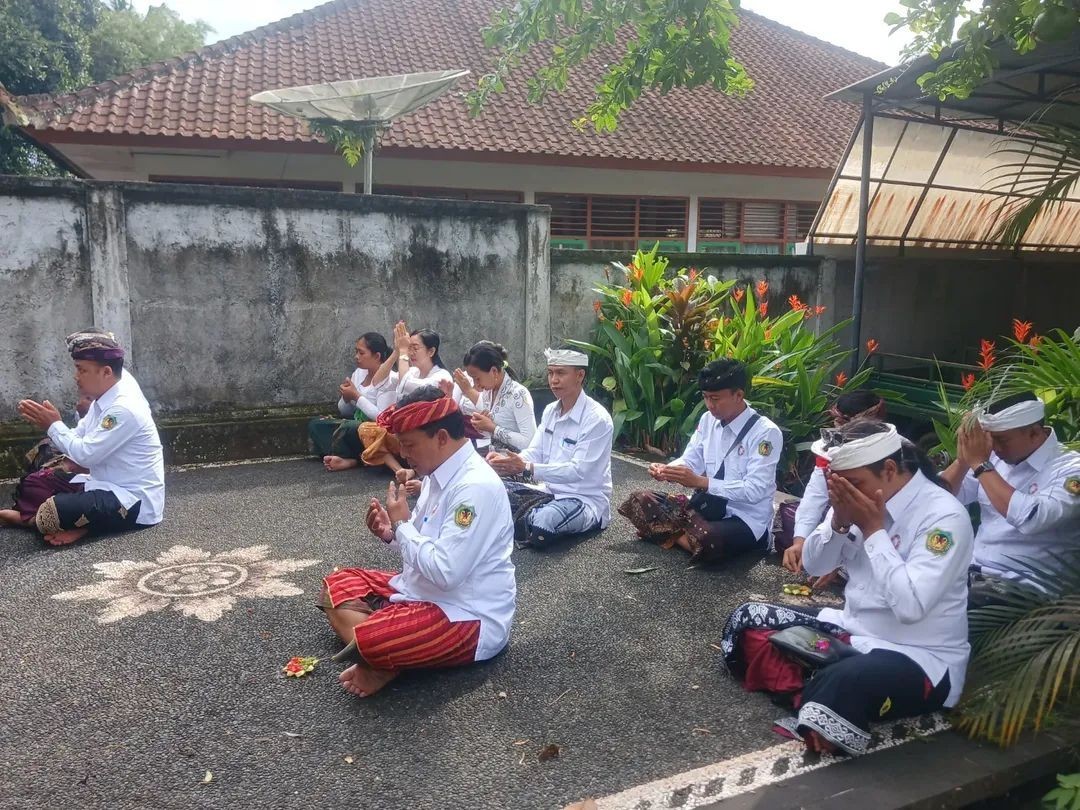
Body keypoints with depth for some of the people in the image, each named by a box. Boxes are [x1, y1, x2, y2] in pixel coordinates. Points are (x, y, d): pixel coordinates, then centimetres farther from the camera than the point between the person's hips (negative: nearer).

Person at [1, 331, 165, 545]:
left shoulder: (124, 408, -22)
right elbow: (78, 441, 11)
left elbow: (86, 455, -21)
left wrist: (54, 425, -10)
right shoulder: (102, 402, 9)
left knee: (49, 514, -25)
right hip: (109, 486, 10)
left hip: (135, 501, -10)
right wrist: (48, 423, -2)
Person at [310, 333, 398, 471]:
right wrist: (346, 397, -7)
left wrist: (356, 396, -19)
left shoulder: (389, 379, -13)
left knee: (345, 427, -35)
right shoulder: (359, 373, 8)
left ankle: (346, 457, -6)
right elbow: (344, 412, 15)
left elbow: (382, 417, -25)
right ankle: (348, 459, -23)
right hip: (357, 426, 9)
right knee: (315, 425, -4)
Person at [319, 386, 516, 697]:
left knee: (369, 640, -33)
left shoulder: (476, 487, -24)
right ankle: (378, 656, -10)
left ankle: (383, 664, 0)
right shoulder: (439, 474, 5)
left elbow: (445, 571, -30)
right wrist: (392, 533, -2)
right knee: (338, 585, 12)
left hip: (469, 617, -11)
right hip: (427, 592, 11)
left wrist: (402, 524, -16)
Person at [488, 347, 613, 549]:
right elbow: (534, 453, 2)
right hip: (550, 491, 7)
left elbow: (578, 471, -25)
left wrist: (527, 469, -33)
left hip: (585, 500, -6)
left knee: (540, 522, -34)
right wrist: (505, 461, -21)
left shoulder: (597, 418, -17)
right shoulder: (550, 411, 8)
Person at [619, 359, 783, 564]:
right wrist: (666, 470, -16)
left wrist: (700, 482, -31)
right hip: (708, 505, 7)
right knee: (640, 501, -8)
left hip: (745, 518, -6)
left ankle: (677, 536, -9)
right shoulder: (708, 419, 3)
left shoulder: (766, 432, -17)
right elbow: (690, 461, 8)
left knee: (707, 540, -39)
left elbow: (754, 490, -23)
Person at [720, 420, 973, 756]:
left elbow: (910, 606, -30)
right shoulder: (858, 496, -1)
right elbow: (813, 566, 5)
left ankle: (812, 715, -9)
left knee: (844, 682, -39)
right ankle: (808, 701, -15)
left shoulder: (943, 515, -20)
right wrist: (839, 520, -13)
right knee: (747, 622, -2)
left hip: (919, 658, -7)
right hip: (853, 631, 8)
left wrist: (874, 529, -23)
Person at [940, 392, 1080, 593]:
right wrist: (963, 459, -8)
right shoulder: (995, 457, 7)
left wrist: (980, 464, -19)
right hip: (970, 573, 6)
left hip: (1019, 586, -6)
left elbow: (1030, 520, -27)